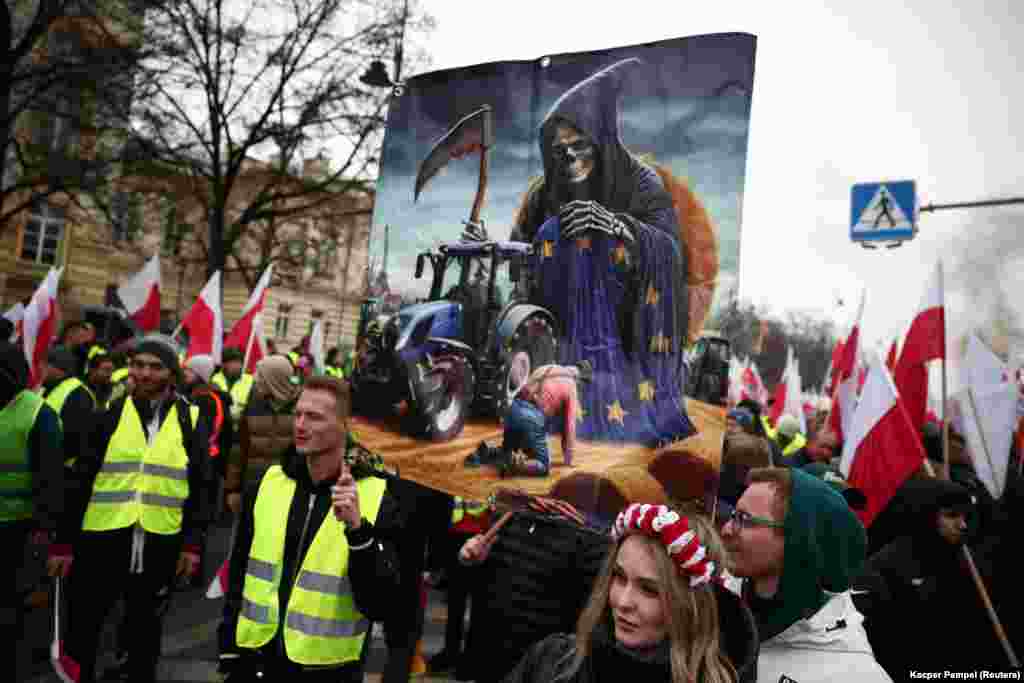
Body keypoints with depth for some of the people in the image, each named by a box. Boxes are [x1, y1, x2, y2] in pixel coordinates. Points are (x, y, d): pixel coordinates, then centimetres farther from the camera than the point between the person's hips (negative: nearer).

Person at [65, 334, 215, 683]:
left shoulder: (191, 419, 0)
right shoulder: (112, 413, 1)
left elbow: (200, 487, 2)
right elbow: (82, 478, 1)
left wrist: (191, 543, -2)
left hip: (159, 545, 0)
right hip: (101, 541, 1)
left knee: (145, 630, 16)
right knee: (82, 628, 12)